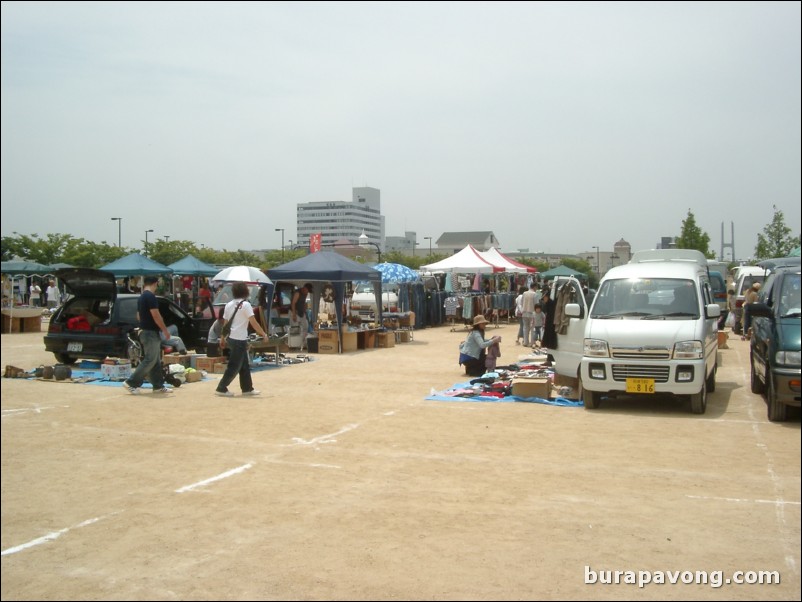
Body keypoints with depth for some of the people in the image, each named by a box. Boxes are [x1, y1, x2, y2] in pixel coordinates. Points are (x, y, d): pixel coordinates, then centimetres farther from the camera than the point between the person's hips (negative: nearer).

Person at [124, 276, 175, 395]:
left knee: (156, 361, 11)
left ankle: (158, 386, 13)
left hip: (145, 331, 10)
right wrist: (165, 330, -13)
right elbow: (156, 315, -20)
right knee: (150, 360, -6)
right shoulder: (151, 296, -16)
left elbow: (138, 315, 20)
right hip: (151, 333, -10)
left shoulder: (141, 297, 14)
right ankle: (131, 383, -4)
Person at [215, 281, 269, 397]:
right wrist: (264, 334, -5)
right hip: (239, 339, -8)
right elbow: (254, 323, -15)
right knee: (234, 366, 0)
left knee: (244, 365, 16)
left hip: (231, 338, 8)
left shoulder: (229, 304, 8)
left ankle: (247, 388, 21)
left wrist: (222, 338, 17)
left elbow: (225, 323, 11)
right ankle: (221, 389, 1)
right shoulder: (245, 305, -12)